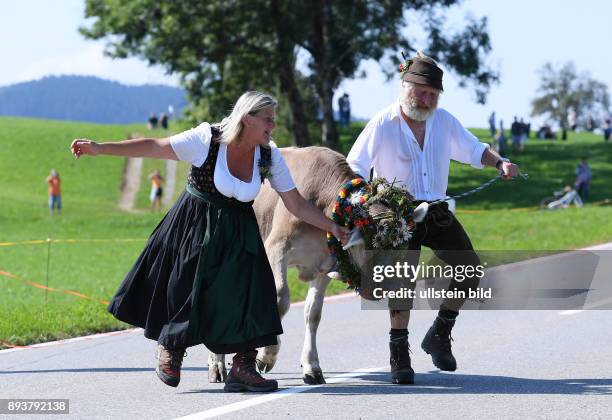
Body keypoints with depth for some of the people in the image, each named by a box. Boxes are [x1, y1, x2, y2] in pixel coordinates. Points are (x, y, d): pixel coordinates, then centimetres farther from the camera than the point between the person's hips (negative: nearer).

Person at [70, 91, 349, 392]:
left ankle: (243, 367, -6)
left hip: (238, 232, 3)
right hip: (194, 226, -3)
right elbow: (154, 147, -15)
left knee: (250, 290, -11)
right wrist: (99, 148, -17)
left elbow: (296, 204, -2)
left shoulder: (270, 156, -8)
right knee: (189, 289, 4)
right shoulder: (207, 139, -20)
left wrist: (332, 227, -8)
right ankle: (169, 348, 31)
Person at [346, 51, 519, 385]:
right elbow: (354, 169, -10)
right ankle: (399, 356, -8)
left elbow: (473, 150, 14)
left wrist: (499, 162, -6)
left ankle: (439, 336, 18)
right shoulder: (382, 125, -9)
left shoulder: (444, 122, 5)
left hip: (437, 212, 5)